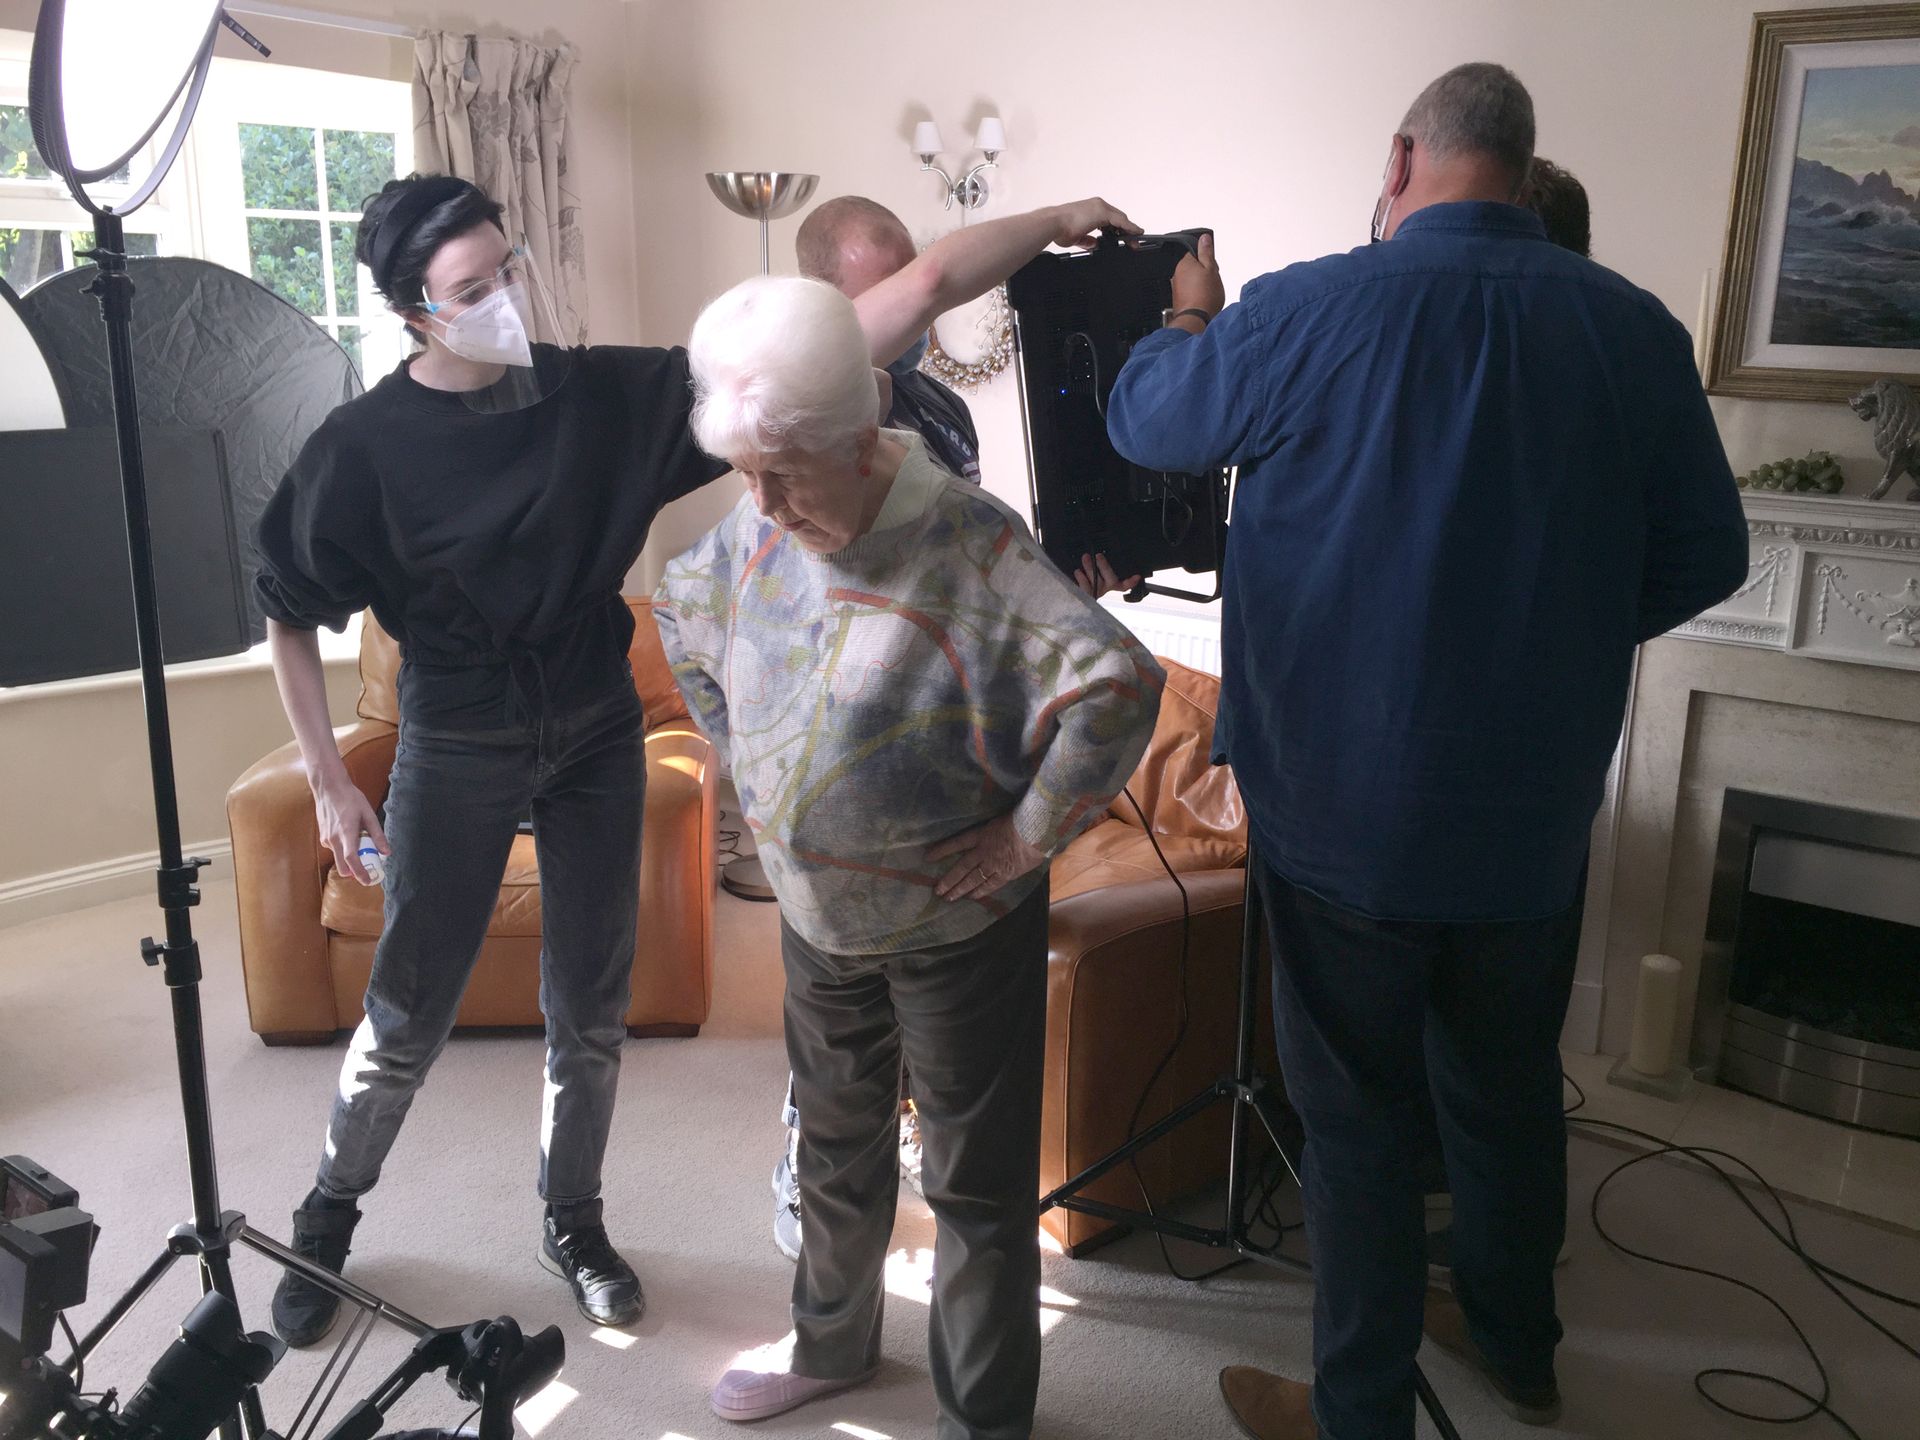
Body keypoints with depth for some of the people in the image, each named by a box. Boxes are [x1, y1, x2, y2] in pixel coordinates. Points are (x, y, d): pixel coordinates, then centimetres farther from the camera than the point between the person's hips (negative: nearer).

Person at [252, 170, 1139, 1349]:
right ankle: (328, 1217, 36)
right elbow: (291, 613, -1)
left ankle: (575, 1222, 36)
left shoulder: (604, 393, -12)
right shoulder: (367, 447, -15)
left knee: (593, 1011, 12)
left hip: (598, 734, 2)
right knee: (408, 1021, 8)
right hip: (457, 751, -2)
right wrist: (328, 778, -4)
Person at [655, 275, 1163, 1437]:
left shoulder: (969, 543, -26)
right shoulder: (755, 533, -4)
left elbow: (1120, 683, -34)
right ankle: (832, 1343, 51)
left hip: (957, 928, -6)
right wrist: (744, 756, 12)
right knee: (838, 1146, 26)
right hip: (816, 915, 7)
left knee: (977, 1186, 9)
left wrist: (1027, 834, -26)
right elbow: (684, 616, 17)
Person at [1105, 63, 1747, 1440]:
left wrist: (1192, 315, 22)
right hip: (1537, 811, 4)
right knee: (1512, 1088, 22)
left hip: (1349, 811, -4)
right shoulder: (1635, 329, -5)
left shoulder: (1307, 313, -15)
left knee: (1361, 1113, 11)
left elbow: (1145, 421, 1)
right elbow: (1706, 556, 3)